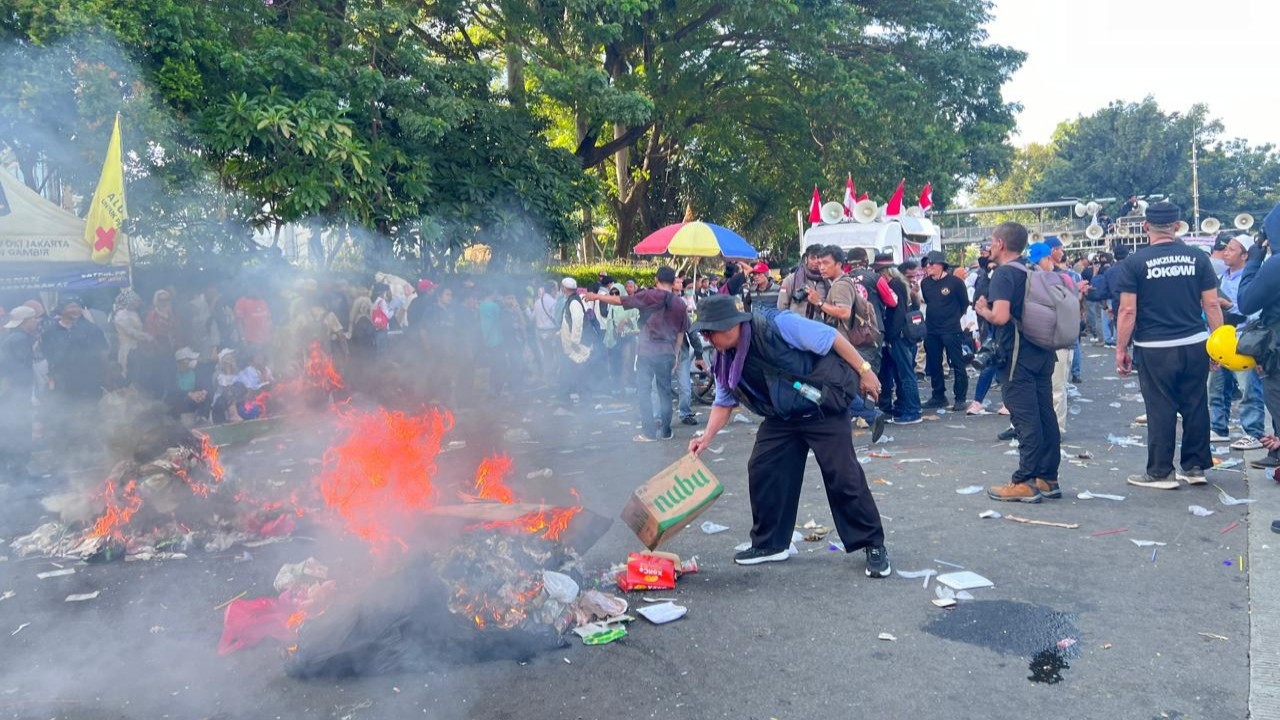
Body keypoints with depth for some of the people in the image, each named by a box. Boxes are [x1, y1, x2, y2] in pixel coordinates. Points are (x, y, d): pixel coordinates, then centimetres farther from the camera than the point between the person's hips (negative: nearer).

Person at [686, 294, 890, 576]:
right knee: (762, 471, 1)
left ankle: (873, 545, 9)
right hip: (782, 418, 7)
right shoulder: (726, 360, -5)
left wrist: (864, 371, -16)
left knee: (843, 477, -7)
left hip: (824, 409, -7)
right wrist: (707, 437, -5)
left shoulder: (777, 325, -27)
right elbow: (724, 402, 7)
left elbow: (831, 337, -20)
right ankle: (769, 543, 17)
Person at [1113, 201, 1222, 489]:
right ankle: (1195, 467, 22)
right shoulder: (1198, 258, 2)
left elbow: (1128, 310, -9)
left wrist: (1121, 350, -2)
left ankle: (1160, 473, 9)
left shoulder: (1135, 262, -7)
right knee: (1195, 407, 12)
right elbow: (1212, 305, 3)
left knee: (1161, 411, 2)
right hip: (1195, 346, 3)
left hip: (1155, 349, -3)